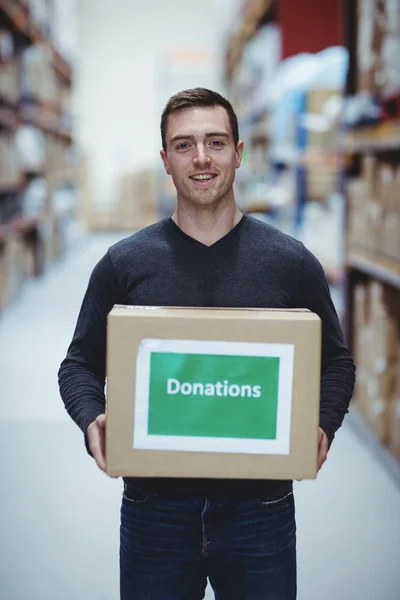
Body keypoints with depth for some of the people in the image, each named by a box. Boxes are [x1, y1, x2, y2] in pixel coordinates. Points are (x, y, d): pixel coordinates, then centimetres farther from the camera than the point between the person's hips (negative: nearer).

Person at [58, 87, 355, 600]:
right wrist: (92, 421, -13)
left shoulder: (292, 263, 0)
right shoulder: (124, 264, 0)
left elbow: (334, 360, 8)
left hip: (259, 508, 0)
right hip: (153, 506, 0)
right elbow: (80, 362, 7)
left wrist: (323, 425, -11)